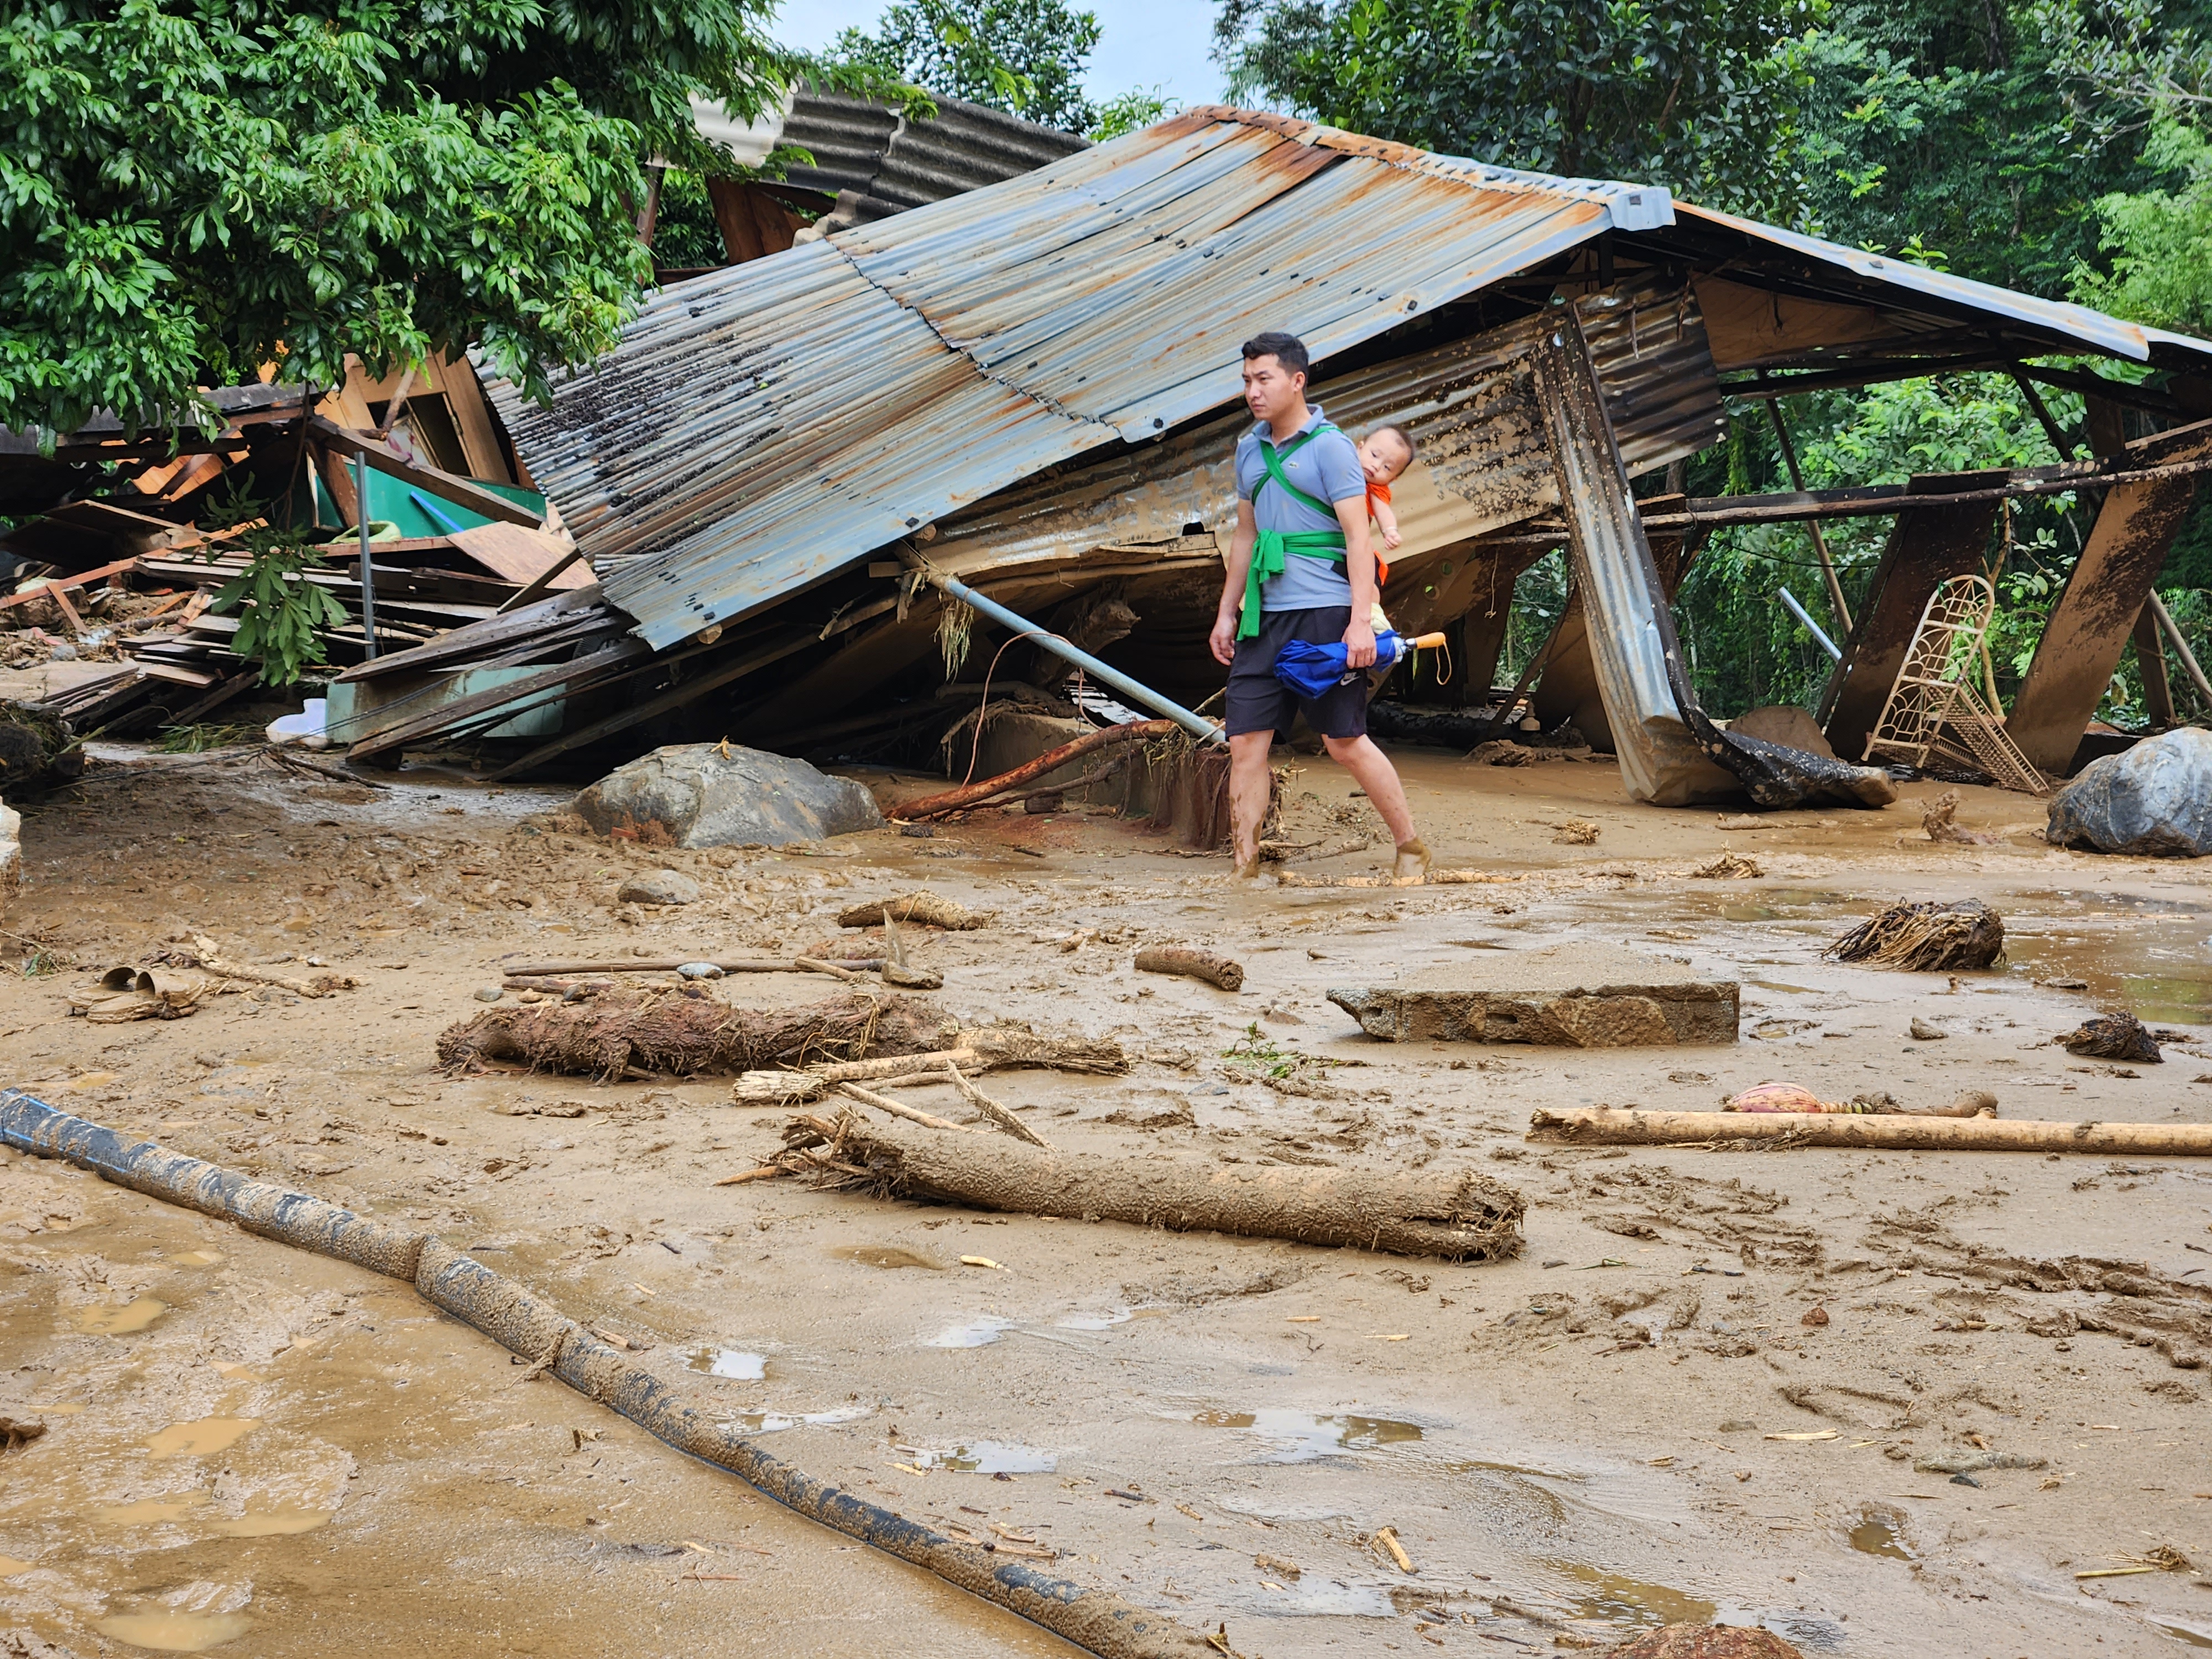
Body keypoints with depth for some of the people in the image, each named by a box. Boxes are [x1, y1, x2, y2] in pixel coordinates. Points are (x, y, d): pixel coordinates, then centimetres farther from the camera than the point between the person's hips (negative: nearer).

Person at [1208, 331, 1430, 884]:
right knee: (1245, 741, 0)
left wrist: (1362, 621, -18)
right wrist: (1226, 613, 20)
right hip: (1264, 616, 6)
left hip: (1322, 611, -6)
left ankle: (1412, 850, 14)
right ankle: (1245, 870, 5)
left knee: (1345, 741, -2)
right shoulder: (1249, 450, 15)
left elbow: (1358, 538, -10)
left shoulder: (1329, 446, -6)